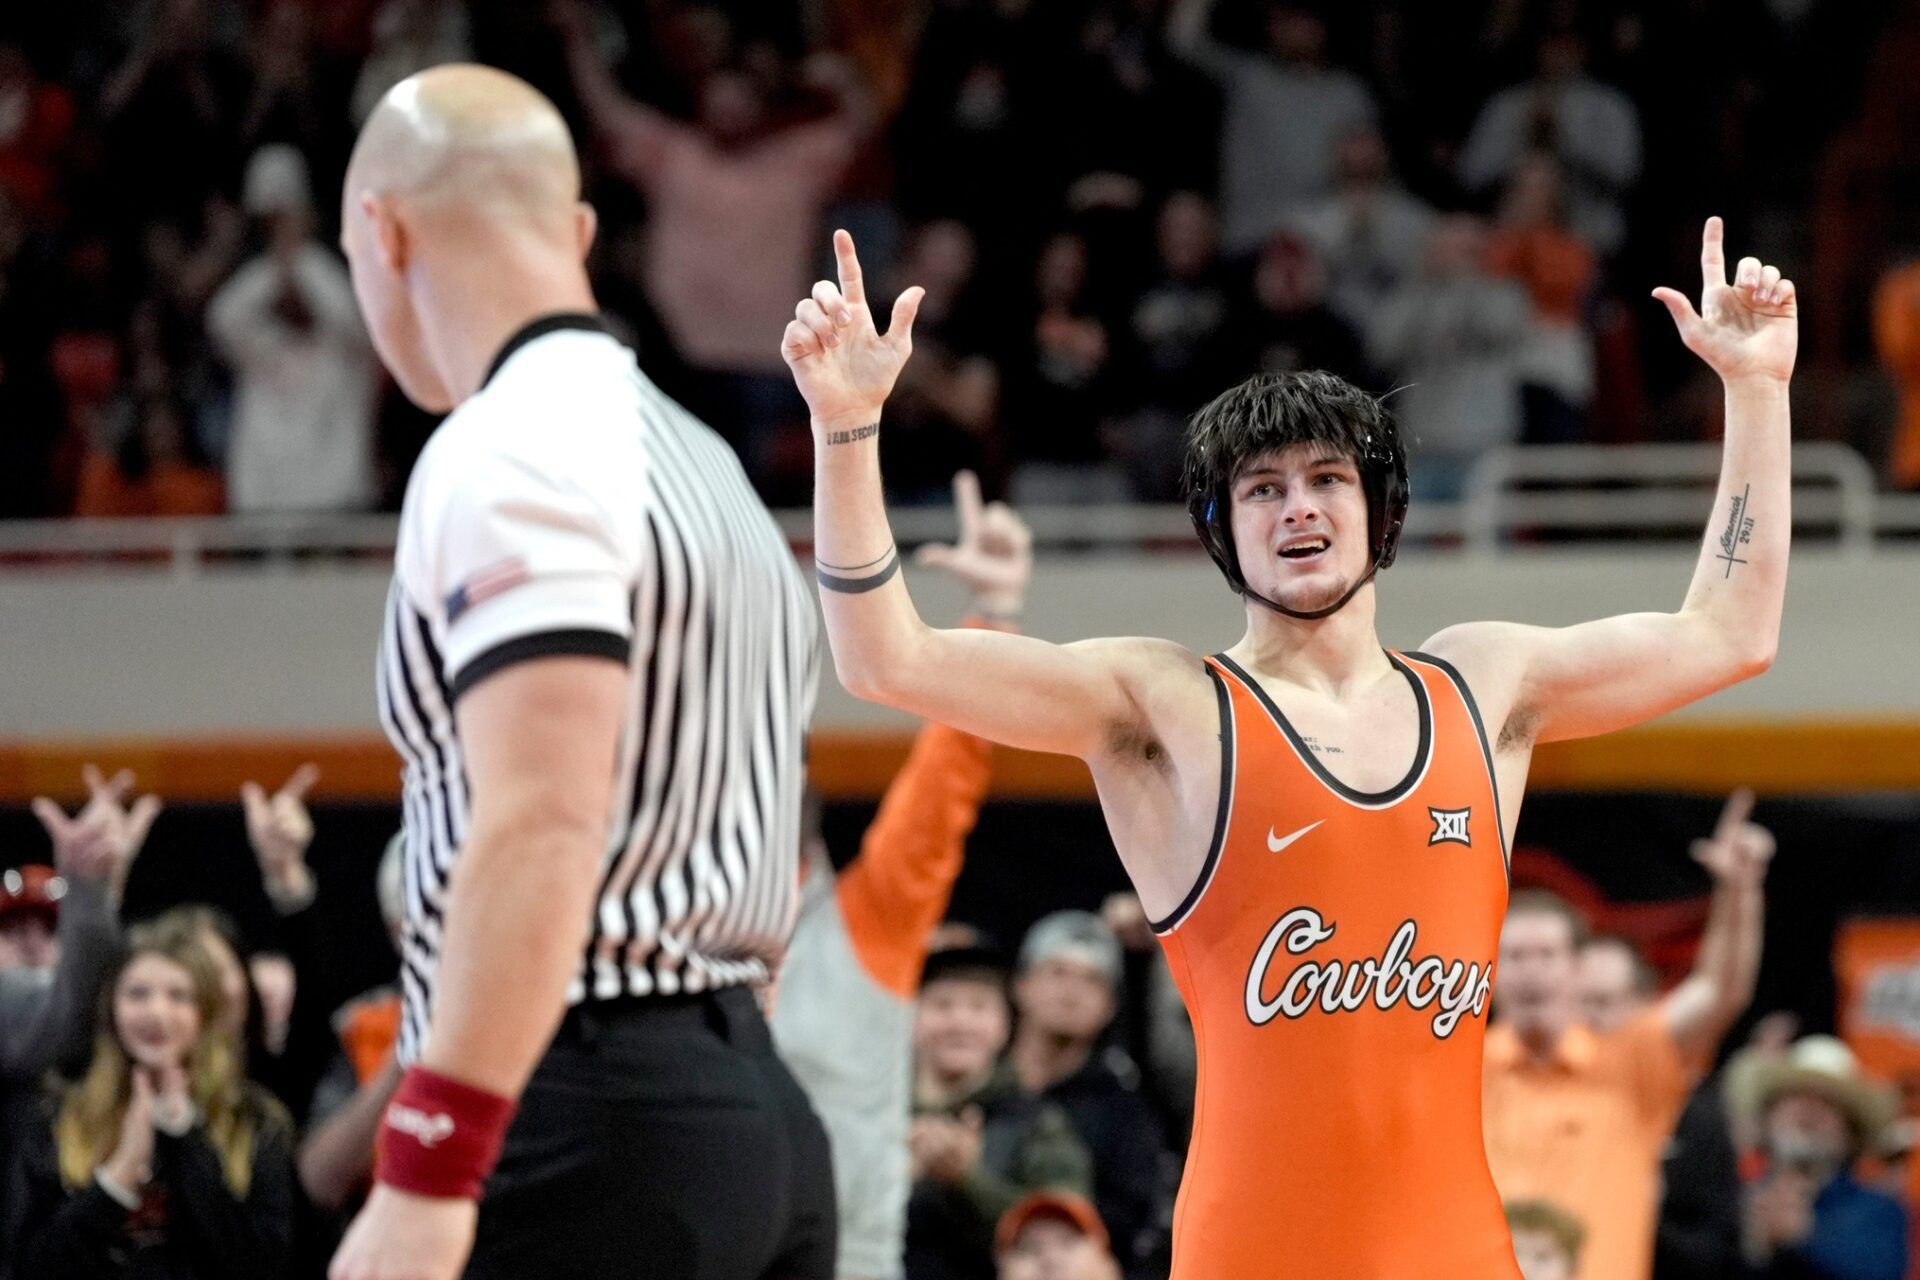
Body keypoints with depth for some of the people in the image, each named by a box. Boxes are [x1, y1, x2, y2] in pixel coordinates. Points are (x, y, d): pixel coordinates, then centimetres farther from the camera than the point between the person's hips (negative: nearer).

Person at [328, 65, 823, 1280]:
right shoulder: (703, 458, 20)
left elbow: (540, 829, -23)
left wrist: (425, 1176, -26)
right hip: (761, 1111, 9)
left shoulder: (510, 457, -10)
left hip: (583, 1125, -9)